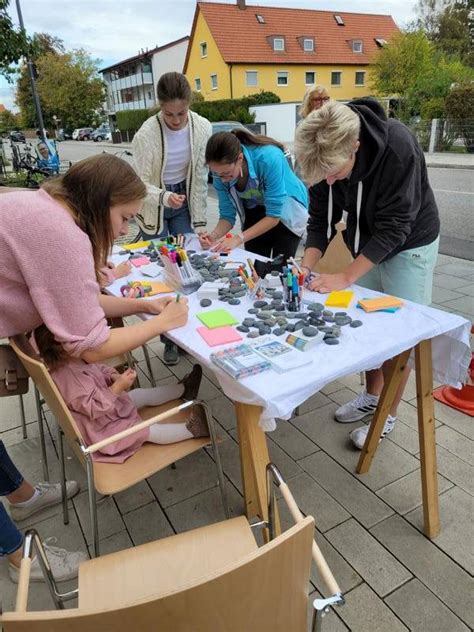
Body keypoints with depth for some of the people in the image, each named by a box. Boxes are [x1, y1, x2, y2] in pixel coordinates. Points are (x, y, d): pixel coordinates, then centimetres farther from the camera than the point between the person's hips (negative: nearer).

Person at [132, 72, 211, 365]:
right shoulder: (146, 134, -22)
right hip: (153, 206, -2)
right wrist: (165, 198, -37)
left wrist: (199, 221, -6)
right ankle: (169, 340, 13)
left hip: (183, 201, 3)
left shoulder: (203, 127, -14)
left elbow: (200, 178, -7)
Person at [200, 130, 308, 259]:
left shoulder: (269, 158, -33)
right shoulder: (221, 170, -19)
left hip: (287, 211, -3)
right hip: (254, 213, 4)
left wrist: (239, 239, -35)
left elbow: (274, 215, -29)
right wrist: (214, 235, -30)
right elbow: (227, 214, -11)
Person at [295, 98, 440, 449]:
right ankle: (372, 395, 31)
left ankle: (388, 414, 17)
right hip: (368, 242, 5)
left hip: (409, 244, -5)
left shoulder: (399, 148, -34)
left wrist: (345, 277, -33)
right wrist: (306, 267, -23)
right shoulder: (326, 156, -18)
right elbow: (321, 219, -10)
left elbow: (394, 229, -31)